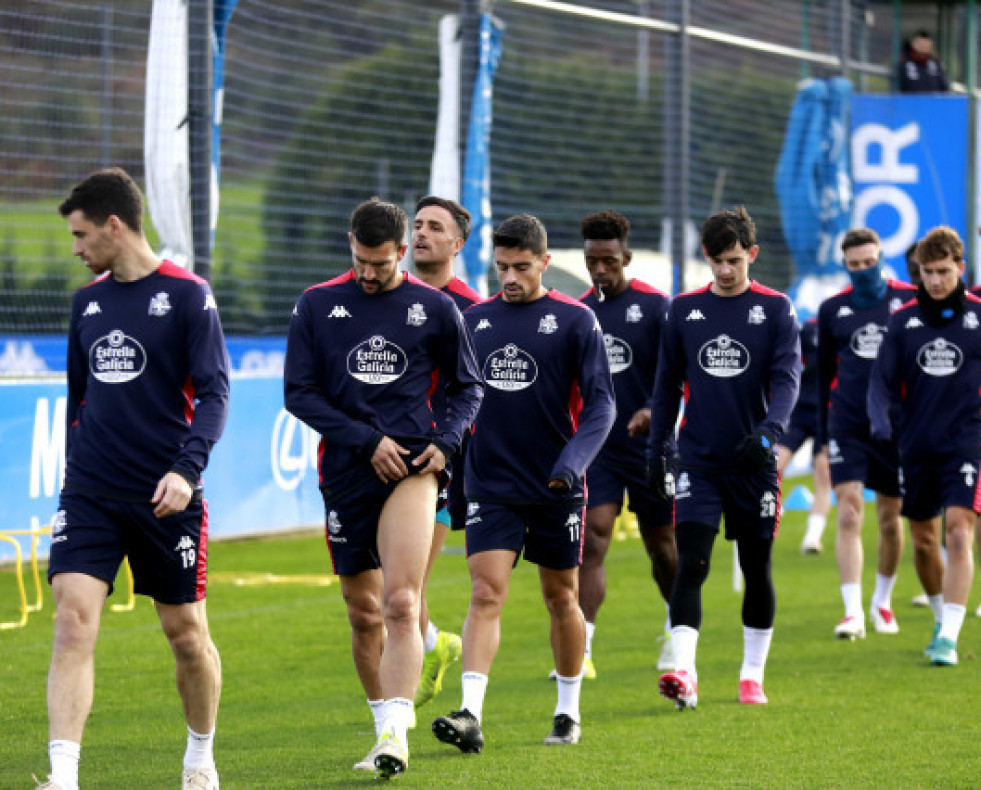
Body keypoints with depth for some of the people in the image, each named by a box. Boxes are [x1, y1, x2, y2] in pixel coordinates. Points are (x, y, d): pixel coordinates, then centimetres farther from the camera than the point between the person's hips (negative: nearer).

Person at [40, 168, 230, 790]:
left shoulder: (188, 296, -6)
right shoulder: (88, 301, 11)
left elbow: (214, 392, -10)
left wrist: (187, 468, -22)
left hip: (166, 495, -4)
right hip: (90, 493, 4)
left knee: (186, 633, 8)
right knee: (73, 622, -12)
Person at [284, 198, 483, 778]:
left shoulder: (435, 309, 3)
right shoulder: (318, 306, 3)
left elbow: (468, 386, 14)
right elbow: (299, 392, 1)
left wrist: (446, 440, -5)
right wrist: (369, 441, -9)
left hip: (413, 465, -2)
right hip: (346, 471, 2)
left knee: (400, 602, -18)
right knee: (365, 614, 8)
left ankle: (396, 732, -22)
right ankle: (386, 725, 23)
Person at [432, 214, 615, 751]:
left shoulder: (575, 321, -4)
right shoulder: (475, 320, 7)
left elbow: (600, 403, -7)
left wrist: (573, 460, -21)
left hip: (556, 489, -2)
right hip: (490, 486, 2)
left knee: (561, 598, 10)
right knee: (485, 594, -12)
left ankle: (569, 712, 24)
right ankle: (470, 714, -20)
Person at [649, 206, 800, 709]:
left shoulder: (775, 309, 0)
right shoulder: (684, 310, 7)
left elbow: (787, 378, -9)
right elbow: (667, 384, 13)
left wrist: (768, 432, -25)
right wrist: (656, 451, 11)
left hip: (753, 461, 0)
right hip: (697, 459, 0)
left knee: (757, 568, 7)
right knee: (690, 564, -13)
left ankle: (752, 676, 20)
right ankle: (684, 674, -21)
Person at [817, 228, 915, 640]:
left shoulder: (909, 300, 1)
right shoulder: (832, 310, 5)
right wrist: (823, 432, 15)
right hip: (847, 427, 0)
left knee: (891, 519, 9)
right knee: (849, 514, -13)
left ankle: (883, 602, 29)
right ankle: (853, 611, -16)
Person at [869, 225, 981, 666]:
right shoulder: (903, 320, 5)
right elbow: (883, 381, 4)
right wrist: (883, 418, -14)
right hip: (917, 446, 3)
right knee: (923, 540, 11)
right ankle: (942, 618, 35)